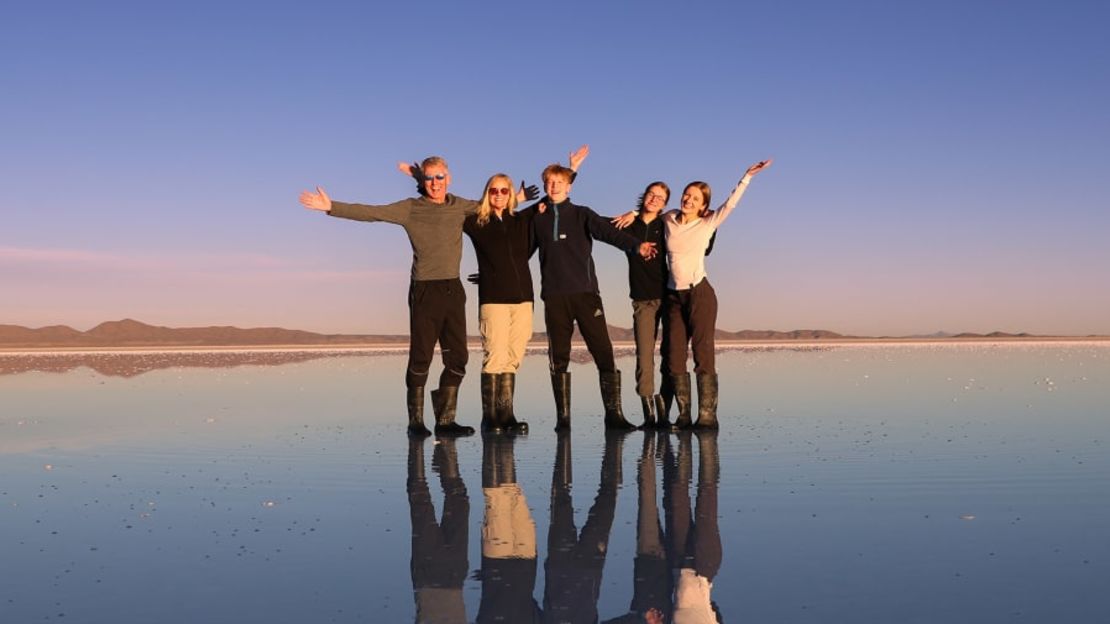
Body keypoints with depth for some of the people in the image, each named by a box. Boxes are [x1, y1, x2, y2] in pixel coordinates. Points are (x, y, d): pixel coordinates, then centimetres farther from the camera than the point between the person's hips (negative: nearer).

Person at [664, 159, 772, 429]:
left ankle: (707, 416, -7)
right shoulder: (669, 219, 11)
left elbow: (730, 203, -8)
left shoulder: (708, 224, 2)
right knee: (674, 359, 1)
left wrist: (747, 176, -13)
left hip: (699, 294, -4)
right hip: (674, 296, 4)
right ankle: (683, 415, 7)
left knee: (703, 357, -8)